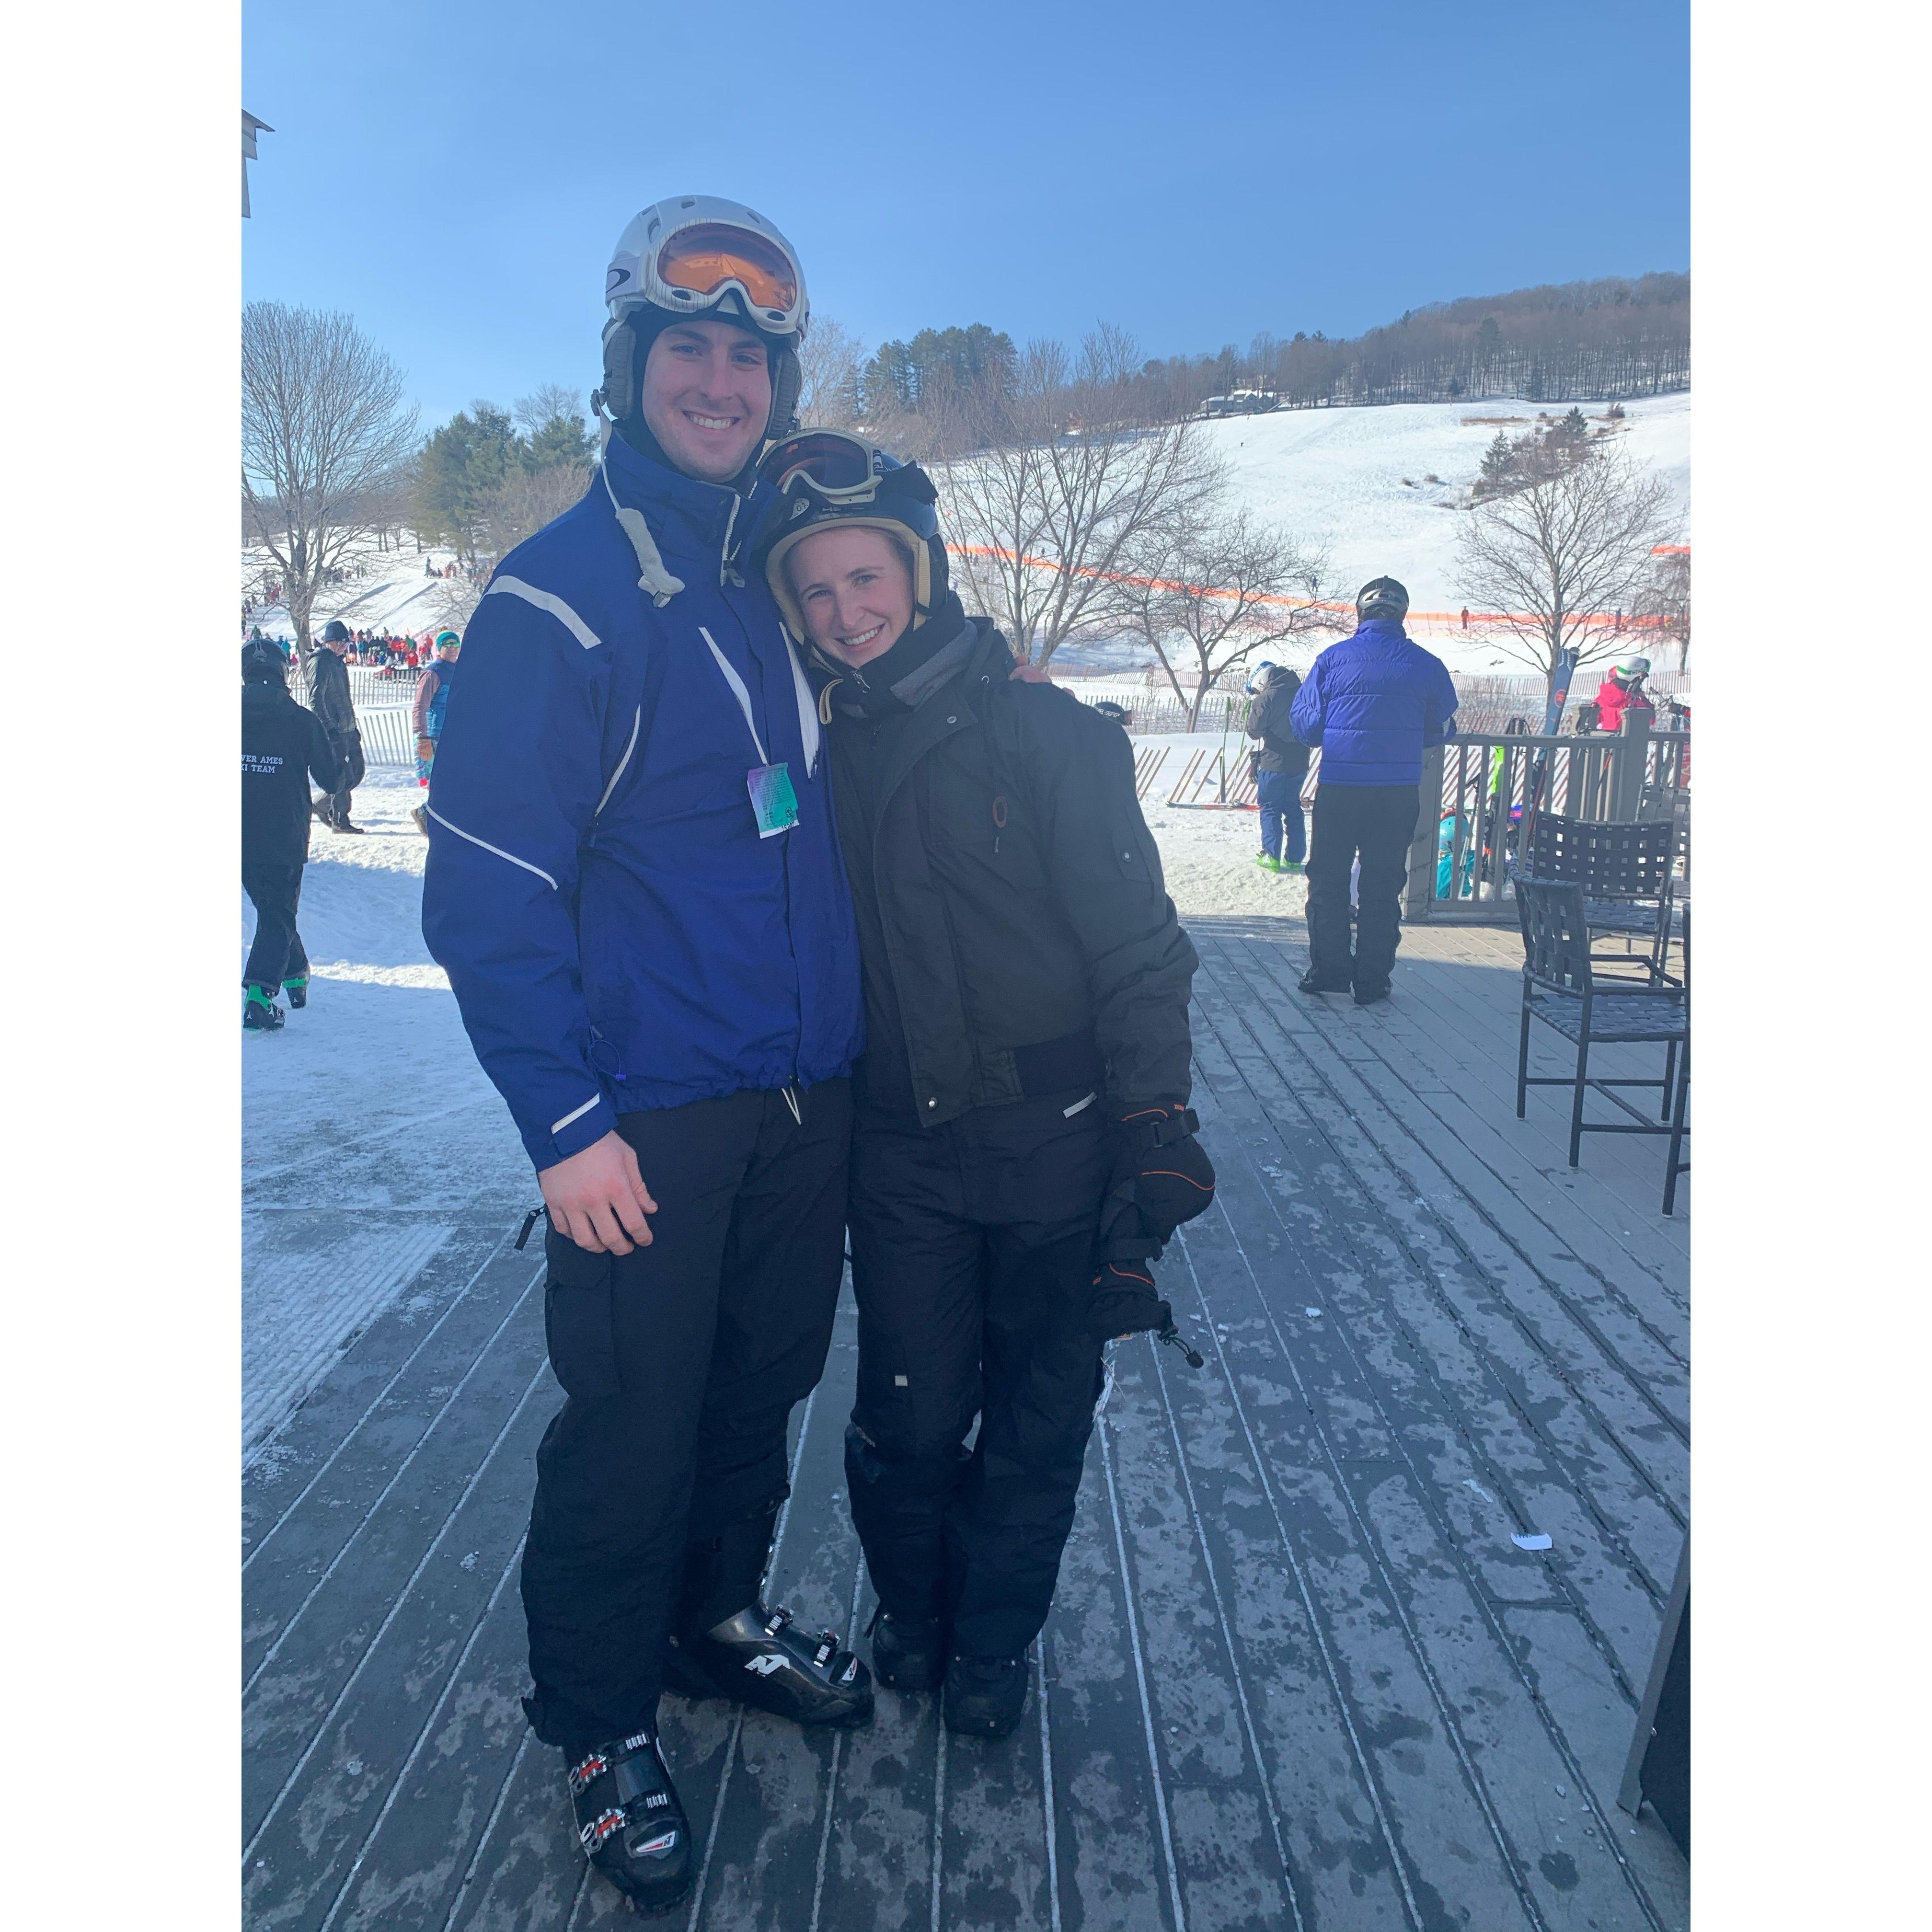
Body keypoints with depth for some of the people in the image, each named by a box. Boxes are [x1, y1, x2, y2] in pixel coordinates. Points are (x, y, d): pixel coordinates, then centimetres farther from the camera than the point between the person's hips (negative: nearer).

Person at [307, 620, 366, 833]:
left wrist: (353, 727, 24)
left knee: (357, 772, 8)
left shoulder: (338, 662, 18)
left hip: (347, 729, 9)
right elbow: (316, 700, -18)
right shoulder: (320, 662, -11)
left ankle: (323, 805, 22)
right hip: (334, 732, -9)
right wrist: (330, 729, -23)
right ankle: (340, 821, 7)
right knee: (343, 777, -7)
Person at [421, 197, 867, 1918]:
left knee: (766, 1383, 19)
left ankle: (718, 1616, 44)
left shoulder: (789, 579, 10)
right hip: (653, 1115, -6)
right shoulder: (559, 597, -10)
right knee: (633, 1424, 5)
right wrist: (566, 1122, -18)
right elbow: (485, 884, -14)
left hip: (812, 1093, 6)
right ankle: (599, 1722, 31)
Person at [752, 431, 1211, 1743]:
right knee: (909, 1420, 9)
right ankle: (914, 1610, 39)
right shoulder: (816, 754, 3)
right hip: (903, 1153, 2)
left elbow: (1139, 945, -8)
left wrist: (1156, 1128, -12)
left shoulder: (1046, 732, -9)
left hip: (1055, 1143, -2)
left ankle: (995, 1640, 37)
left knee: (1037, 1422, 12)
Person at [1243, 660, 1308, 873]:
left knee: (1270, 809, 5)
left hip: (1274, 762, -5)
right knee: (1293, 809, 12)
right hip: (1300, 763, 5)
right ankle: (1295, 858, 12)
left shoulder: (1266, 699, -14)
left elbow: (1255, 731, -8)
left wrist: (1253, 709, 6)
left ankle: (1272, 857, 1)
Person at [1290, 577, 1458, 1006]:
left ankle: (1328, 970, 12)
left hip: (1338, 789, -1)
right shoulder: (1426, 664, 0)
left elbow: (1305, 725, 0)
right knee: (1382, 886, 9)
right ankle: (1372, 981, 11)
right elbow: (1441, 729, 9)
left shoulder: (1332, 659, -3)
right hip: (1399, 792, 1)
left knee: (1328, 879, 12)